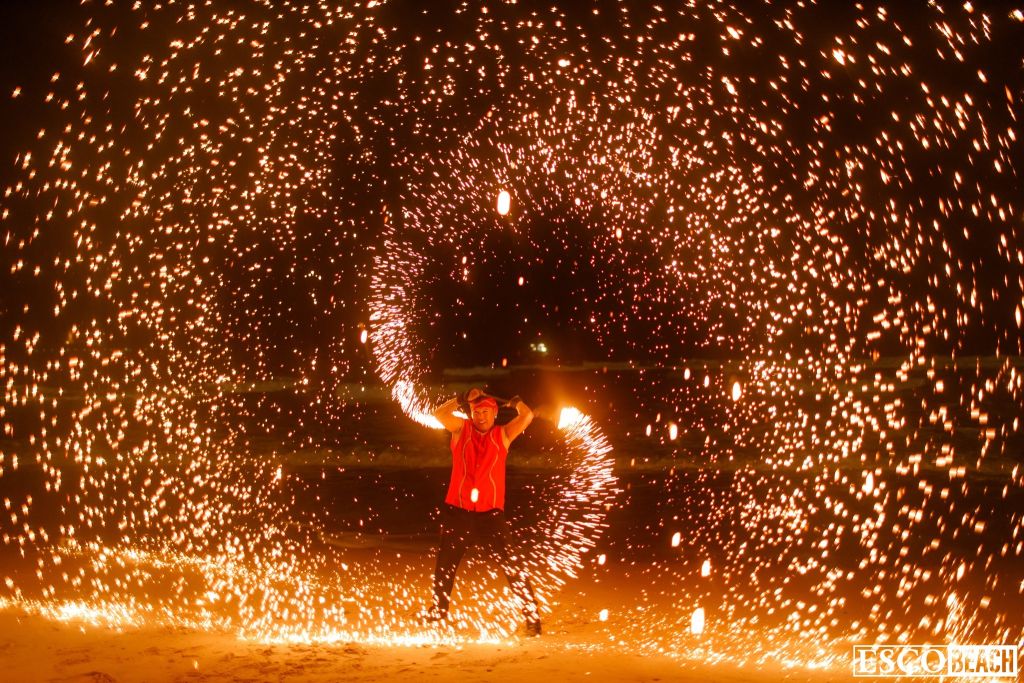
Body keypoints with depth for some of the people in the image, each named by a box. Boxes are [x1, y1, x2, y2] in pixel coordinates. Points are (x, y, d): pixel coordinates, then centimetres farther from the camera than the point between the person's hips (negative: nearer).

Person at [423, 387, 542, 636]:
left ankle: (532, 615, 0)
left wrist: (516, 401, 8)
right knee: (445, 566, 15)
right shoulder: (461, 429, 5)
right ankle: (437, 613, 33)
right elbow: (439, 414, -12)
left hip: (491, 512, -2)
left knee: (511, 565, -7)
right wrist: (463, 399, -7)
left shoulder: (503, 434, 4)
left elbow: (527, 416, -9)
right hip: (457, 510, 2)